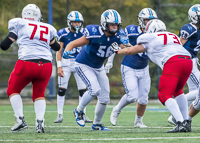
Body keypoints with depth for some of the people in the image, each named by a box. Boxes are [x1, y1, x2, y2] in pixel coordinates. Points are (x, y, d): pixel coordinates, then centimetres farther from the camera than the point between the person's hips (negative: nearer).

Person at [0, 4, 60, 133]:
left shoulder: (19, 24, 8)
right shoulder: (48, 28, 19)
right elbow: (56, 47, 33)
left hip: (27, 63, -3)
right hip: (46, 64, 3)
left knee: (13, 90, 19)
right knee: (39, 94, 22)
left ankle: (20, 120, 3)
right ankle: (40, 122, 1)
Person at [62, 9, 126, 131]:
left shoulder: (118, 36, -15)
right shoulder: (94, 34, -29)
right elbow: (73, 44, -24)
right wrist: (66, 51, -44)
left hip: (99, 67, 6)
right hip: (84, 65, -6)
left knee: (104, 98, 4)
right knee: (95, 89, -26)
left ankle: (97, 124, 23)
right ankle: (79, 111, 0)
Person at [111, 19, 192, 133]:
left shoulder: (150, 39, 17)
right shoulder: (173, 36, 31)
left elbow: (130, 51, 27)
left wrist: (118, 50, 45)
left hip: (172, 63, -6)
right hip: (188, 61, 6)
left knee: (165, 95, -2)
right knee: (177, 91, 25)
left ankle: (181, 124, -19)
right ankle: (186, 122, 15)